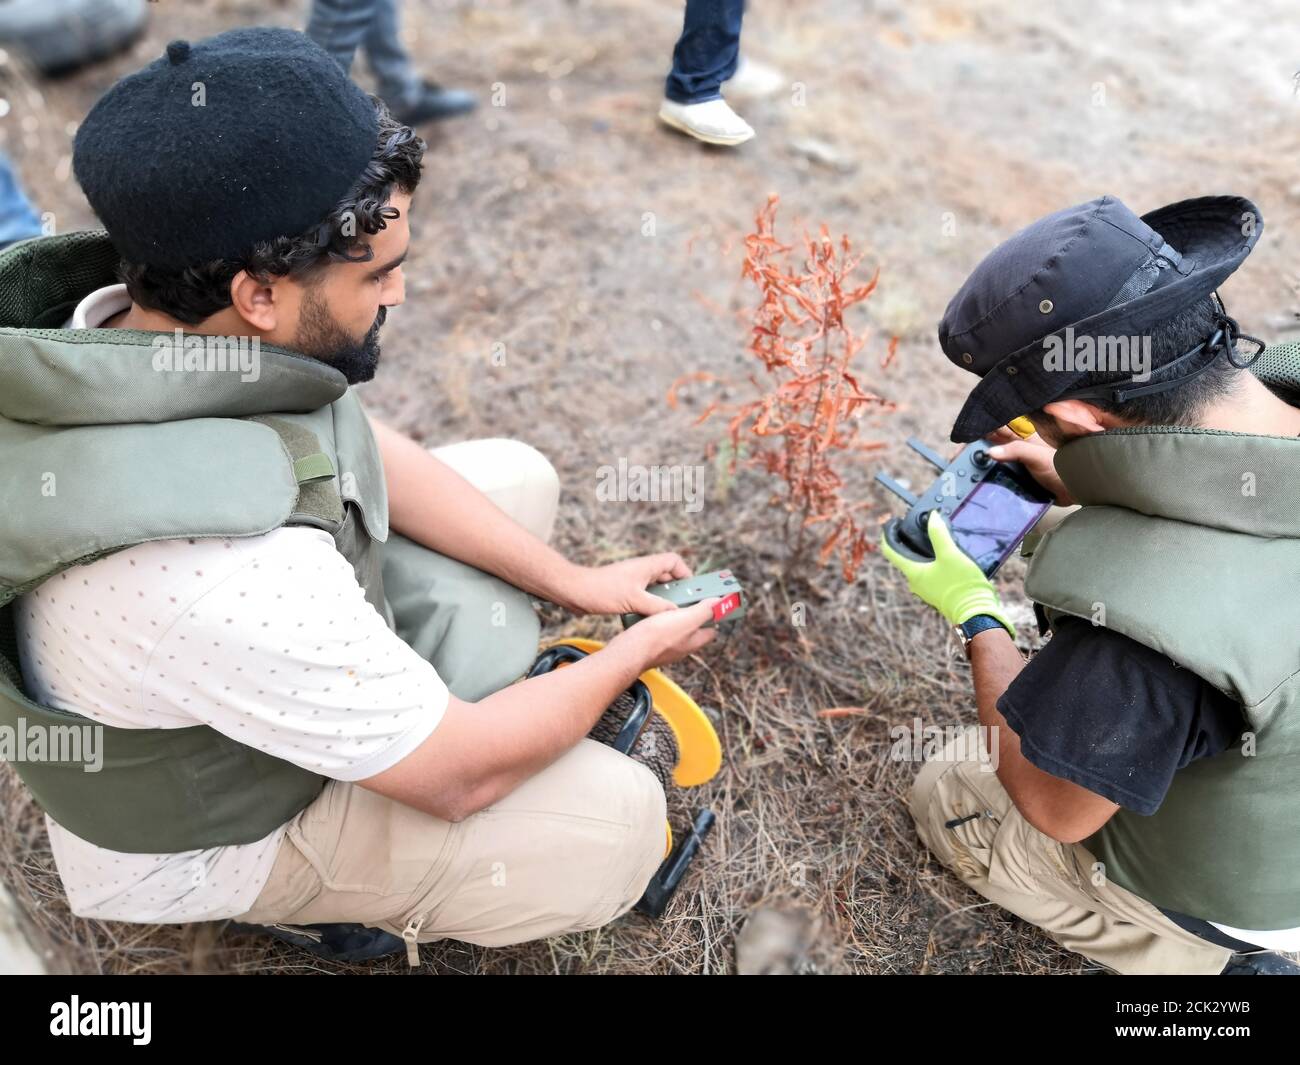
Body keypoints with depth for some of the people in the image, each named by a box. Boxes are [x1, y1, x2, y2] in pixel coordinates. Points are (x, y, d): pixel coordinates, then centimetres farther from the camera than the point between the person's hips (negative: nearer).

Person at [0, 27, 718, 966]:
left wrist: (571, 581, -4)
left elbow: (375, 453, -5)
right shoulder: (225, 581, -44)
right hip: (212, 825, -6)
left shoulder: (137, 321, -20)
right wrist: (632, 655, -11)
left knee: (518, 475, 5)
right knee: (620, 817, -11)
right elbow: (460, 777, -28)